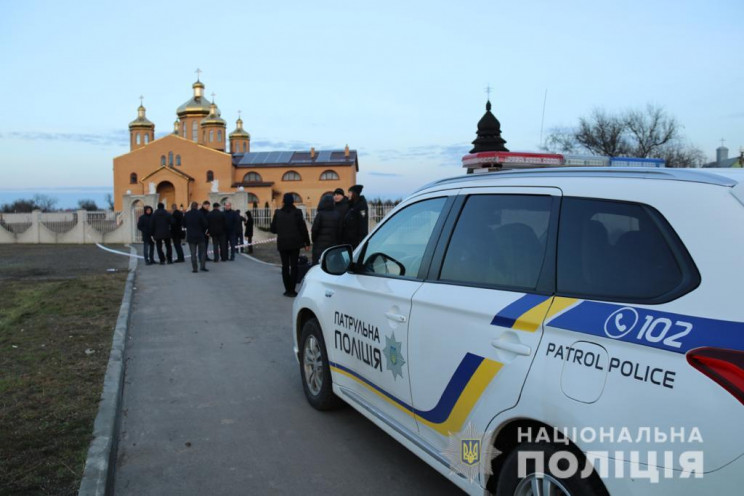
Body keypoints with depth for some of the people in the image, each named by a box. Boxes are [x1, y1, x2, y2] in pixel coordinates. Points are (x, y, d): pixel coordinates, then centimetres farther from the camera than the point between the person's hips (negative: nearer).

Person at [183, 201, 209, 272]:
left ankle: (194, 268, 1)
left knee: (193, 253, 4)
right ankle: (203, 266, 5)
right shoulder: (199, 214, -11)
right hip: (200, 236, -2)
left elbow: (184, 225, 6)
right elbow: (205, 224, -9)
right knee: (202, 251, 10)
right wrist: (203, 230, 10)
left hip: (190, 236, 2)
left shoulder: (186, 214, -2)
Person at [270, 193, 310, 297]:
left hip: (282, 243, 1)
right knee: (294, 266, 3)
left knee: (285, 266, 8)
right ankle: (292, 290, 1)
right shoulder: (297, 212, -8)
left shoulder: (278, 213, -3)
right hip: (295, 243, -1)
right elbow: (303, 228, -7)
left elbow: (273, 229, 2)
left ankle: (287, 289, 9)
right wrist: (307, 242, 1)